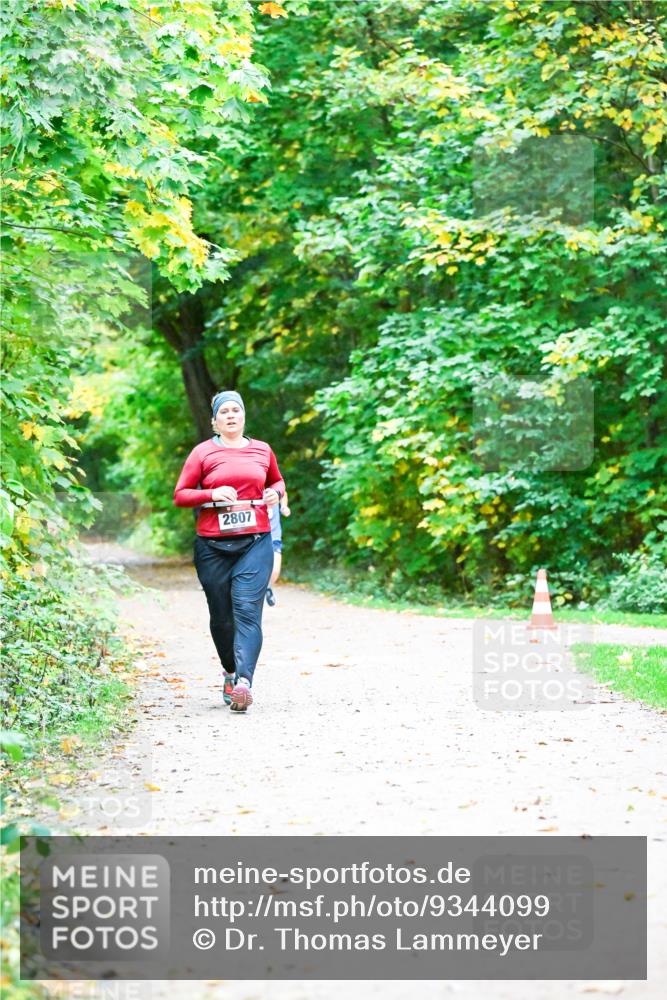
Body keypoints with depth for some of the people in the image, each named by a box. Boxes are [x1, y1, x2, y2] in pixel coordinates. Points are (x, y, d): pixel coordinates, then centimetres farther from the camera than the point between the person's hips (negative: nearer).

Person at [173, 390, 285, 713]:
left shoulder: (262, 450, 10)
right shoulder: (203, 453, 3)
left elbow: (277, 480, 28)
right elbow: (180, 495, 2)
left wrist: (276, 492, 5)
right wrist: (212, 494, -14)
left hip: (255, 543, 0)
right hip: (213, 545, 0)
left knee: (247, 610, -15)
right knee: (221, 616, 7)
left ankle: (243, 682, -25)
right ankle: (230, 672, 32)